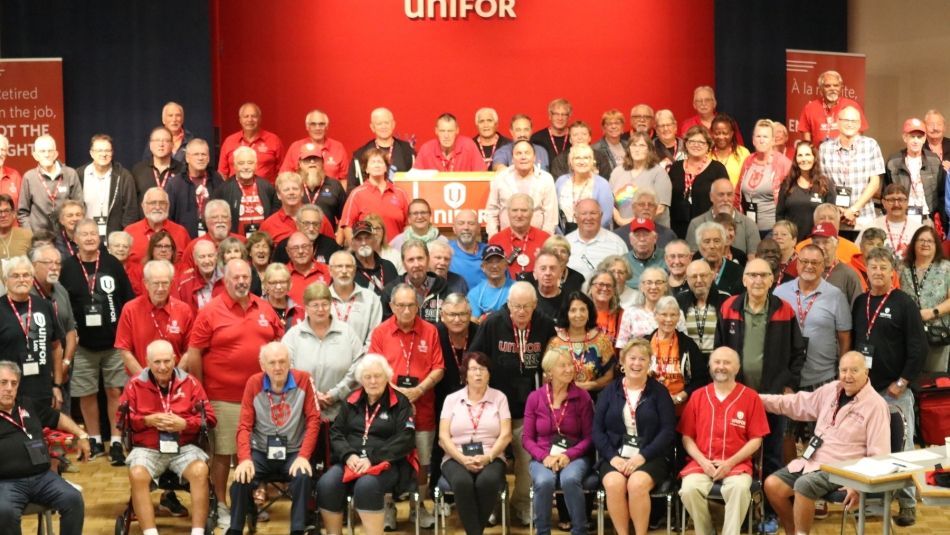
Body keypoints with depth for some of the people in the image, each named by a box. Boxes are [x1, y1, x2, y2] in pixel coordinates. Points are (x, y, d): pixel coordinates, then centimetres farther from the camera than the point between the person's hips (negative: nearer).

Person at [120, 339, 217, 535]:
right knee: (137, 475, -32)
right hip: (147, 448, 0)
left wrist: (185, 424, -12)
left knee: (200, 470, -30)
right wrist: (147, 420, -11)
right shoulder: (135, 383, 3)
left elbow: (209, 419, 5)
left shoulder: (190, 382, 4)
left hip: (184, 447, 0)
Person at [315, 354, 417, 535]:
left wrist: (372, 458, -15)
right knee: (326, 485, -27)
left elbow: (405, 439, -6)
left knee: (366, 486, -37)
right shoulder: (351, 401, 16)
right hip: (350, 461, 4)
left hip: (386, 463, -4)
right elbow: (336, 432, 12)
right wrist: (348, 455, -9)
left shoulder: (400, 403, 5)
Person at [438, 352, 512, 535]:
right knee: (462, 482, -35)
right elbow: (443, 437, 2)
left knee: (487, 481, -35)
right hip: (457, 458, 0)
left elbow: (505, 435, 1)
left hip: (491, 458, 0)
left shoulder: (499, 397, 9)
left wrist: (488, 457, -16)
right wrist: (463, 459, -14)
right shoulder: (451, 399, 10)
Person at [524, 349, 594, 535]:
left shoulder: (582, 396, 0)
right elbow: (527, 438, 3)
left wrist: (568, 455, -17)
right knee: (544, 481, -34)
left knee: (570, 479, -35)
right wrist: (544, 457, -15)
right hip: (543, 458, 1)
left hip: (574, 456, -1)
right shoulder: (535, 398, 2)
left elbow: (589, 436, -1)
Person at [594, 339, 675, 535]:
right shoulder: (609, 392, 12)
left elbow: (668, 431, -3)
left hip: (650, 457, -2)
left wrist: (642, 456, -15)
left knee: (637, 484, -32)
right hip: (616, 456, 2)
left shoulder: (659, 392, 6)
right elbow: (597, 430, 6)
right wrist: (612, 456, -11)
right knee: (614, 484, -30)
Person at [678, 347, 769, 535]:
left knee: (740, 488, -34)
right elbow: (687, 437, 9)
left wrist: (730, 463, -10)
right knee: (689, 489, -28)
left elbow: (756, 439, 2)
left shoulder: (751, 397, 4)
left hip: (736, 464, -1)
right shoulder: (697, 396, 10)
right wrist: (702, 461, -8)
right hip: (701, 463, 2)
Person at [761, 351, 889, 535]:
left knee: (804, 485, -32)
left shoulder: (875, 405, -10)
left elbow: (879, 455, -14)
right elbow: (798, 403, 23)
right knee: (772, 485, -7)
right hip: (812, 461, 7)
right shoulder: (832, 390, 10)